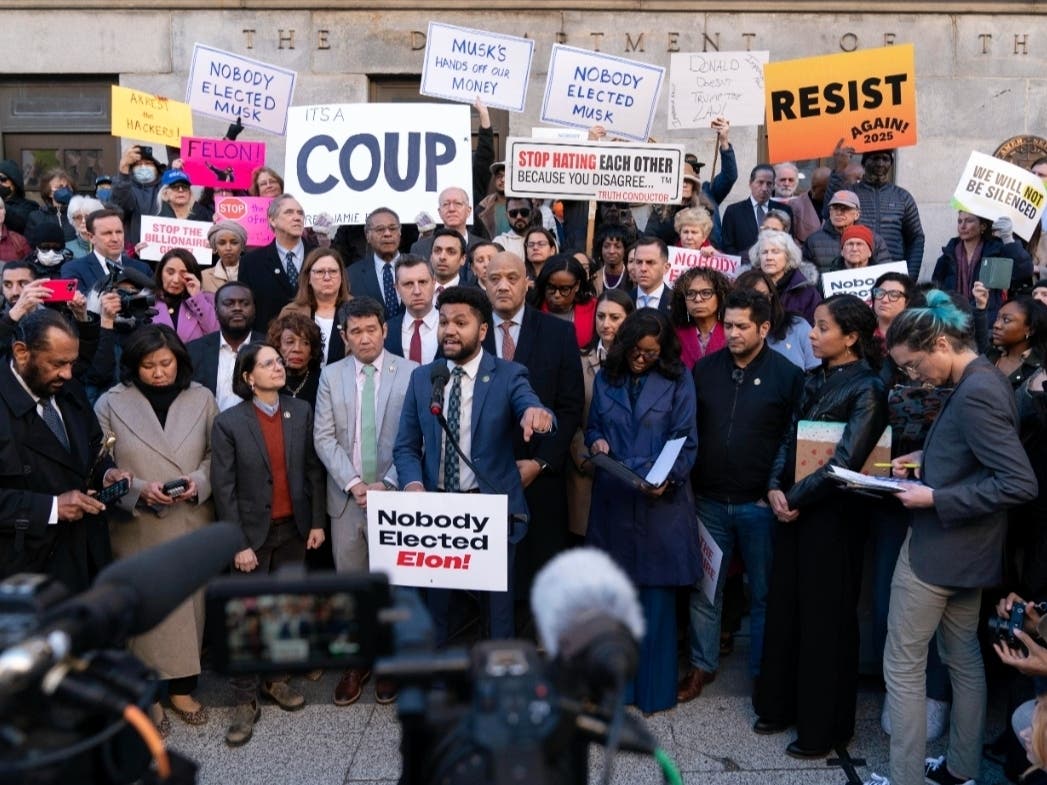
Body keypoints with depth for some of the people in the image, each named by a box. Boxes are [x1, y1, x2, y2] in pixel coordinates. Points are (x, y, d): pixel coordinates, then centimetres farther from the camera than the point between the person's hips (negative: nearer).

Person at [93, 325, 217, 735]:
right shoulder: (111, 404, -3)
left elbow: (216, 454, 5)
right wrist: (139, 490, -17)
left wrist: (200, 481, -13)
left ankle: (181, 687, 24)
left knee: (188, 604, 8)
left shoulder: (202, 399, 0)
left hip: (192, 523, 2)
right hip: (138, 527, -1)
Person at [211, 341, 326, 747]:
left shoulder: (301, 412, 0)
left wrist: (317, 522, 1)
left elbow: (313, 470, 4)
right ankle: (245, 700, 15)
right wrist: (238, 544, -12)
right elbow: (223, 489, -9)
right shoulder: (228, 423, -10)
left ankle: (274, 679, 32)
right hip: (253, 533, -3)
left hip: (294, 529, 3)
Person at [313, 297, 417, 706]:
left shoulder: (411, 373, -4)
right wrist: (353, 483, -10)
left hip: (394, 495, -2)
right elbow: (324, 437, 1)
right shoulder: (331, 375, 5)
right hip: (347, 497, 2)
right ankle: (356, 662, 23)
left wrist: (388, 484, -13)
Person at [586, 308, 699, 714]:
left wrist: (668, 478, -20)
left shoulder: (677, 380, -1)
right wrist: (596, 441, -7)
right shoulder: (606, 377, 8)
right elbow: (592, 426, 16)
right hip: (613, 500, 3)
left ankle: (655, 688, 14)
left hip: (660, 501, -3)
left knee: (656, 598, 3)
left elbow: (686, 441, -3)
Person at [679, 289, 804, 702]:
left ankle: (763, 673, 24)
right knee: (703, 588, 10)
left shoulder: (787, 375, -3)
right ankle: (702, 665, 25)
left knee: (763, 593, 9)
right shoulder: (705, 369, 5)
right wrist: (687, 481, 2)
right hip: (709, 499, 3)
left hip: (760, 503, -2)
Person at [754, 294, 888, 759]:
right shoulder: (815, 379, 9)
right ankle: (781, 705, 30)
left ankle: (823, 727, 20)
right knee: (784, 607, 14)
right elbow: (789, 439, 9)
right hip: (794, 508, 7)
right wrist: (776, 488, -5)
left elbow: (846, 461, -18)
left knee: (825, 618, 5)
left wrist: (795, 498, -13)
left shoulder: (867, 389, -13)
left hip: (832, 514, -7)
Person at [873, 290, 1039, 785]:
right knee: (963, 658, 20)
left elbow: (1020, 483, -28)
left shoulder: (975, 394, -24)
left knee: (903, 667, 3)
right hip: (964, 548, 10)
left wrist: (935, 498, -24)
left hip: (938, 549, -10)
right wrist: (927, 461, 7)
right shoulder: (983, 381, 5)